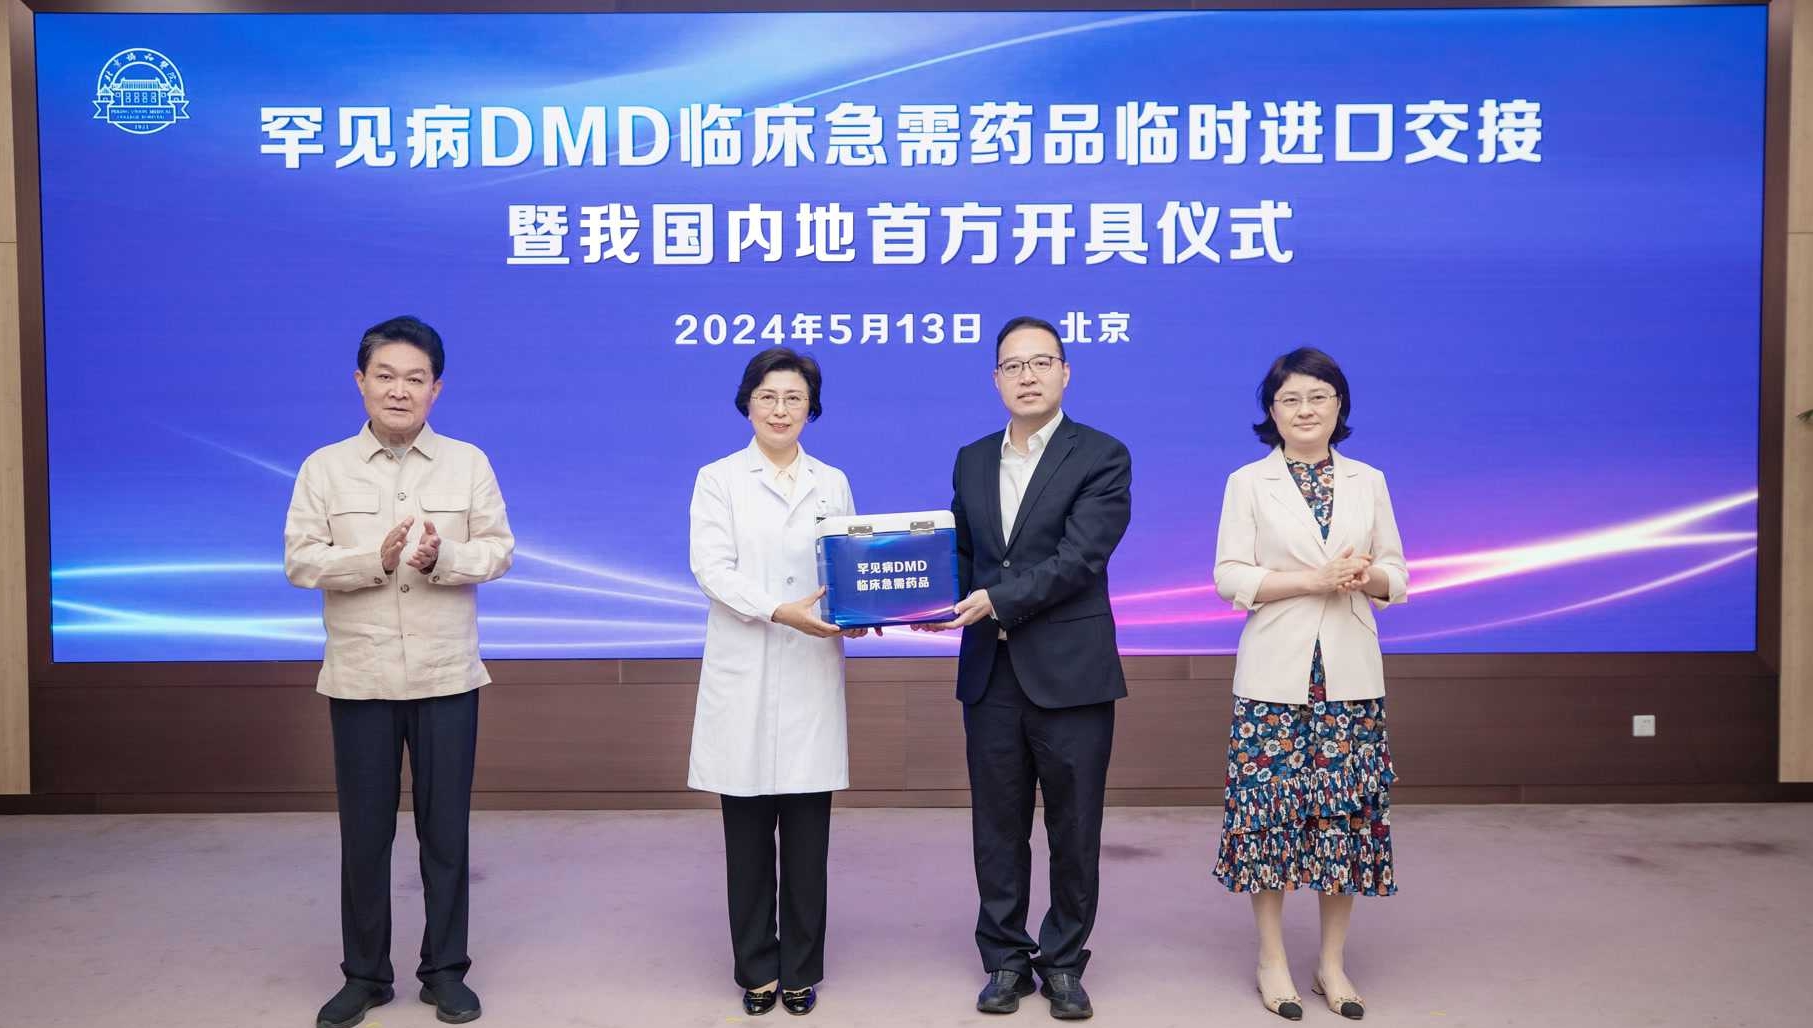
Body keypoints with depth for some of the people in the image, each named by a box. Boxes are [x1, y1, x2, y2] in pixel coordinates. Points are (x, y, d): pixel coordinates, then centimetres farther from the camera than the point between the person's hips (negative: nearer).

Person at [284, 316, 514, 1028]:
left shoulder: (468, 463, 4)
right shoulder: (324, 468, 3)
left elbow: (497, 550, -1)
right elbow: (299, 561, -3)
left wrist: (443, 558, -20)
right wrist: (376, 558, -19)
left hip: (447, 675, 0)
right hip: (359, 676, 0)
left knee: (446, 830, 7)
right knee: (364, 832, 8)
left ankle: (445, 970, 21)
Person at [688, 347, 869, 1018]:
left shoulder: (832, 483, 14)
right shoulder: (719, 479, 5)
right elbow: (711, 568, -6)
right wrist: (779, 611, -21)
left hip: (812, 678, 2)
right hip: (744, 678, -2)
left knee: (808, 833, 4)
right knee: (747, 833, 4)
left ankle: (801, 969, 18)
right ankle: (756, 969, 18)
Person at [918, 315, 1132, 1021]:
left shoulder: (1102, 457, -5)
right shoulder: (971, 461, 12)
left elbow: (1080, 556, -15)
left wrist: (997, 600, -20)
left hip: (1070, 671, -4)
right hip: (991, 672, 4)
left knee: (1074, 829, 7)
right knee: (997, 826, 11)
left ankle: (1063, 963, 24)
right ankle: (1006, 960, 26)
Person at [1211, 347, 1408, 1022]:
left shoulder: (1369, 482, 10)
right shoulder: (1248, 483, 2)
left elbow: (1397, 576, 11)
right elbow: (1229, 577, -5)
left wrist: (1367, 576, -12)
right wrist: (1313, 580, -16)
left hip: (1350, 675, 2)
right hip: (1275, 674, -2)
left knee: (1348, 811, 4)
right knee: (1269, 811, 0)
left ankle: (1333, 962, 19)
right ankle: (1272, 961, 15)